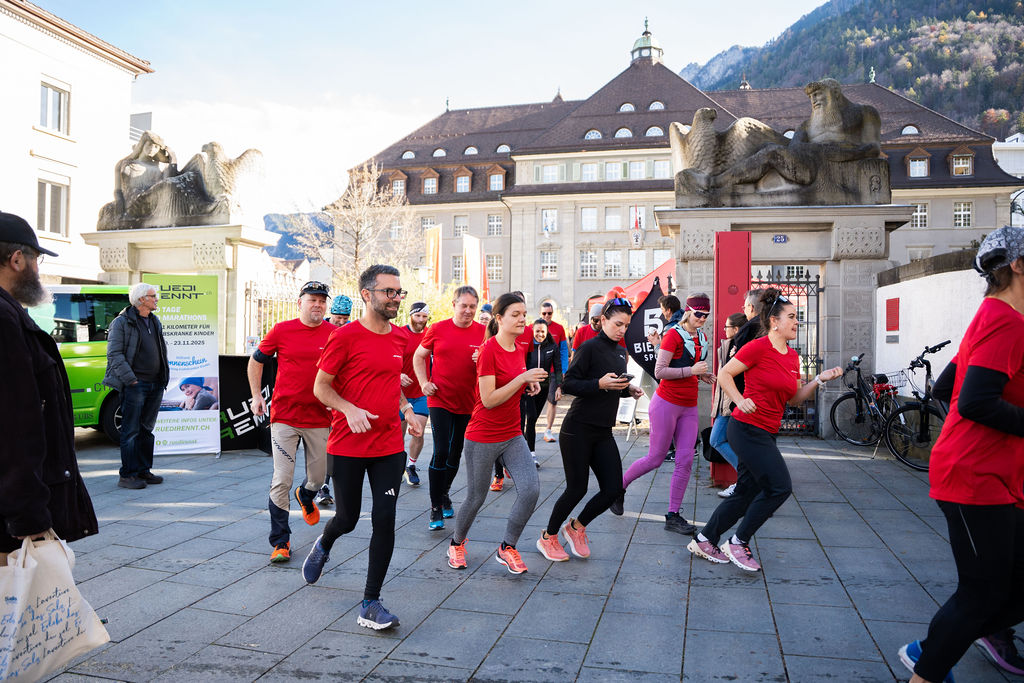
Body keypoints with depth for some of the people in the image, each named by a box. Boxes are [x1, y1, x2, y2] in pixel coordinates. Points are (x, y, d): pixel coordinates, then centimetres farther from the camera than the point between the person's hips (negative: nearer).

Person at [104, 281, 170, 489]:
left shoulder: (155, 322, 17)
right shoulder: (122, 322, -6)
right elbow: (114, 355, -11)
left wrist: (165, 377, 14)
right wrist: (130, 379, -17)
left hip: (155, 385, 7)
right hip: (134, 385, -7)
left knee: (147, 429, 13)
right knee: (131, 431, -4)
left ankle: (144, 470, 21)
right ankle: (127, 475, 2)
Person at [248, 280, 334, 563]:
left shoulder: (335, 334, 0)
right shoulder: (282, 331, -2)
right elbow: (256, 361, 12)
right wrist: (256, 395, 5)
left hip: (320, 418, 2)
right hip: (284, 416, -2)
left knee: (319, 476, 13)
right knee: (282, 480, -3)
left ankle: (305, 496, 50)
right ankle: (280, 541, 9)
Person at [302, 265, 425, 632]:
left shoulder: (400, 338, 7)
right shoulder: (345, 336, -11)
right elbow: (320, 386, -6)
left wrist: (408, 410, 5)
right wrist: (350, 409, -23)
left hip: (389, 446, 4)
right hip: (347, 446, -4)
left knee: (384, 519, -3)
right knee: (347, 519, 10)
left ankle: (371, 604, 8)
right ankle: (323, 546, 48)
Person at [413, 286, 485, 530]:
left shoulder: (483, 333, -1)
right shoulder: (437, 329, -3)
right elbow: (419, 356, 9)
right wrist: (424, 382, -5)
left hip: (467, 403, 2)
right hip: (439, 400, -2)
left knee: (455, 454, 14)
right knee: (441, 452, -9)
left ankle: (444, 494, 38)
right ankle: (436, 507, 3)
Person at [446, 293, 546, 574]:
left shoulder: (520, 351, 6)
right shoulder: (489, 349, -16)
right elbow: (489, 400, -20)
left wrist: (529, 385, 1)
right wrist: (522, 378, -24)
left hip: (512, 435, 6)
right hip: (483, 437, -6)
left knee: (531, 490, -9)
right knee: (476, 497, 8)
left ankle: (507, 548, 11)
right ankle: (456, 543, 36)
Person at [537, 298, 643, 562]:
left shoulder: (621, 352, 14)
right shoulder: (590, 347, -11)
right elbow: (569, 384, -15)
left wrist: (629, 389, 4)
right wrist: (600, 384, -26)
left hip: (603, 432, 7)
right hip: (578, 429, -7)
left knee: (613, 489, 1)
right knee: (577, 488, -2)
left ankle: (576, 527, 26)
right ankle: (548, 537, 20)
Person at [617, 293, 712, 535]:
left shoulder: (702, 338, 11)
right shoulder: (674, 334, -12)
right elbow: (659, 372, -17)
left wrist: (702, 374, 9)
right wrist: (691, 370, -19)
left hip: (689, 407, 7)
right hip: (667, 403, -7)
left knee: (686, 460, 0)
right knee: (655, 458, 0)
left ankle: (673, 515, 8)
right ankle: (619, 486, 24)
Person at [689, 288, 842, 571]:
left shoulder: (792, 356, 13)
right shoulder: (759, 347, -12)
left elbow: (794, 398, 17)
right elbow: (724, 374, -9)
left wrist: (819, 380, 5)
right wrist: (740, 401, -20)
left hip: (766, 434, 9)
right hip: (748, 428, -9)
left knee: (746, 493, 11)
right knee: (780, 486, -11)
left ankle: (704, 541, 22)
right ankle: (739, 542, 3)